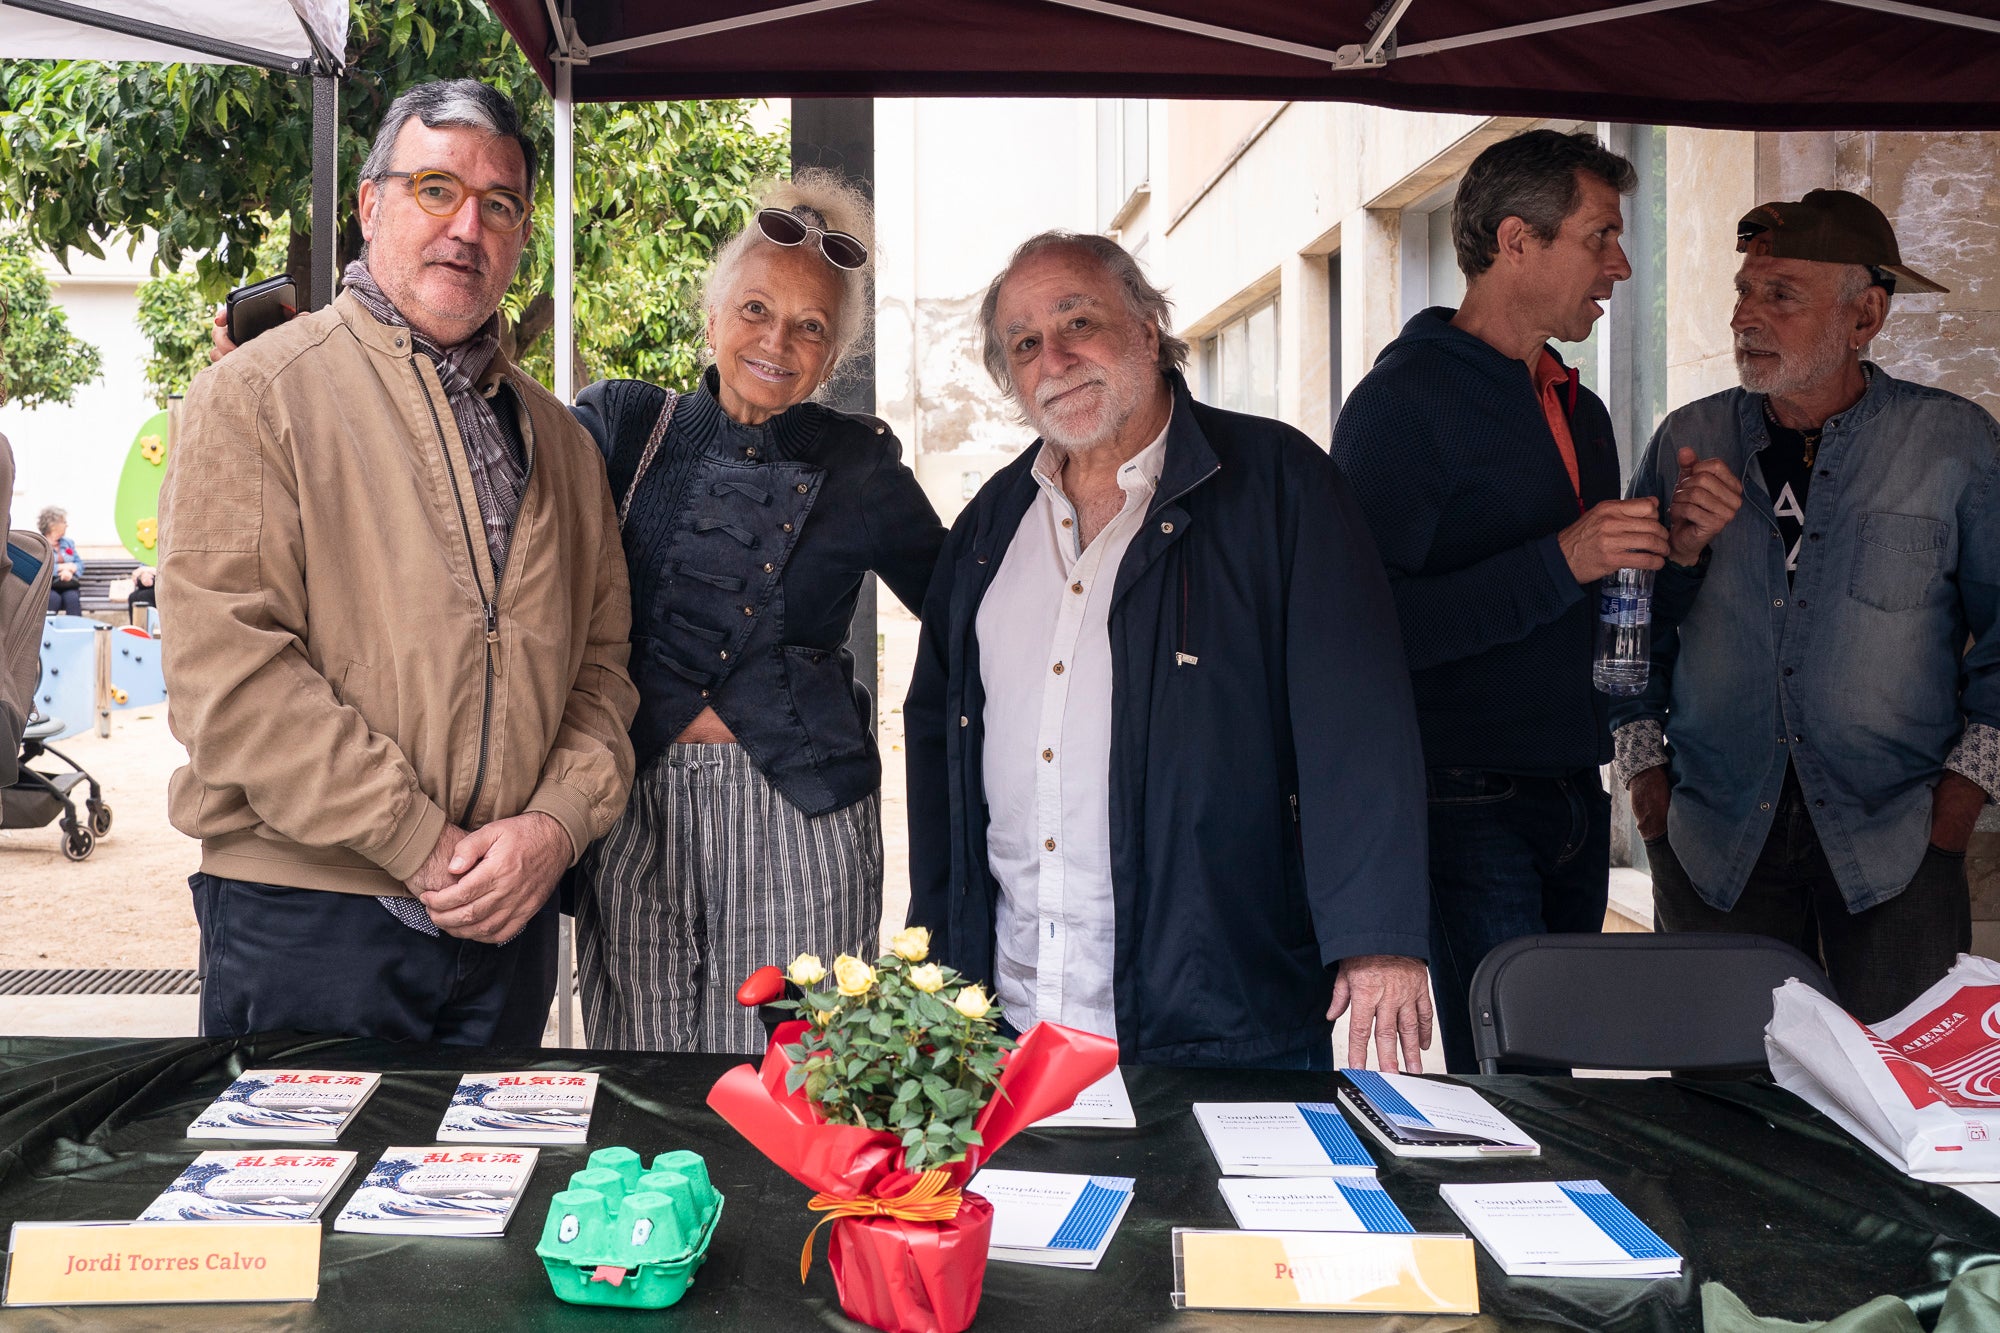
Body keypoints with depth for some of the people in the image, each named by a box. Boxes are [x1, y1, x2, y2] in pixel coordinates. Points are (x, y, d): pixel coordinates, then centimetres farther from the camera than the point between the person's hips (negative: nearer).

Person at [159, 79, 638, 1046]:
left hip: (507, 920, 5)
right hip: (303, 922, -5)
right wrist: (425, 848, -16)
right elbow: (226, 668, -14)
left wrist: (557, 823, -8)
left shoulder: (556, 437, 14)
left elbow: (601, 660, 11)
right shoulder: (256, 396, -4)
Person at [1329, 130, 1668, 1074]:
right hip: (1465, 806, -8)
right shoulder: (1405, 399, -9)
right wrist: (1558, 564, -20)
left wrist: (1668, 552, 6)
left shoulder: (1578, 412, 18)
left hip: (1573, 797, 8)